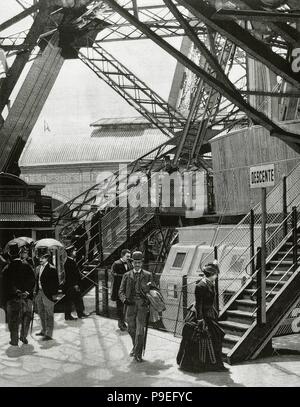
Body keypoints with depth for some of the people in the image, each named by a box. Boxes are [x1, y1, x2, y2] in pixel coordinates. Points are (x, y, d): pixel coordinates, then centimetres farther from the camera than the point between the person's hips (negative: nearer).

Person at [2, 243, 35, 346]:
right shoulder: (27, 266, -2)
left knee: (13, 320, 7)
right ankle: (24, 337, 19)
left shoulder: (7, 269, -4)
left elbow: (5, 286, -7)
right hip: (27, 299, 1)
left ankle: (14, 340, 8)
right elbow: (33, 281, -6)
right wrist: (27, 292, -10)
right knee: (26, 318, 16)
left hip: (12, 299, -1)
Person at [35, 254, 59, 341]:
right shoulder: (39, 268, 12)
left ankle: (49, 334, 1)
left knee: (49, 314, -3)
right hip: (39, 293, 8)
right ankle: (44, 331, 34)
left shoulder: (52, 269, -12)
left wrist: (54, 294, -14)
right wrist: (36, 291, 14)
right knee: (41, 313, 19)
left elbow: (55, 282, -12)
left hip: (48, 294, -8)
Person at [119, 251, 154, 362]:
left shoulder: (147, 275, 7)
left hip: (142, 304, -2)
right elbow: (121, 291, 7)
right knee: (131, 330, 13)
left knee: (140, 331, -8)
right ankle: (135, 346, 39)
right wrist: (124, 299, -12)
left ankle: (138, 354, 1)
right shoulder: (127, 275, 9)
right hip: (131, 304, 2)